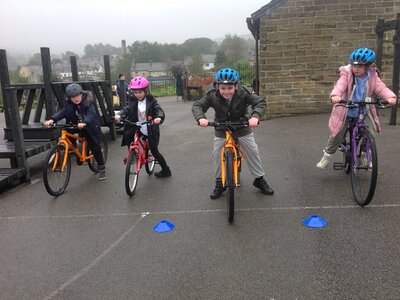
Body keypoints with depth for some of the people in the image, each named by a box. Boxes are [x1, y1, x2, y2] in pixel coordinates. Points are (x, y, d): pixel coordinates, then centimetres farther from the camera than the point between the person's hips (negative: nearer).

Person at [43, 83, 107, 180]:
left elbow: (91, 114, -35)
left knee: (94, 147, -5)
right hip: (76, 126, 4)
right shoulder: (69, 103, -8)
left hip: (90, 128, -4)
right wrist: (52, 119, -39)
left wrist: (84, 123, -55)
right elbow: (62, 112, -21)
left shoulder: (88, 102, -20)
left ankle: (102, 168, 12)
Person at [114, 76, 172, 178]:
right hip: (138, 128, 5)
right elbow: (127, 109, -8)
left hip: (150, 130, -4)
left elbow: (159, 110, -24)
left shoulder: (151, 101, -12)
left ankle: (166, 170, 20)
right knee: (127, 135, -20)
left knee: (154, 150, 1)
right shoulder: (134, 101, 0)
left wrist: (159, 118, -47)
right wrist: (119, 115, -29)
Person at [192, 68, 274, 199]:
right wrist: (201, 118, -41)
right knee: (217, 154, 0)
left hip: (242, 128, 0)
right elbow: (197, 105, -19)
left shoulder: (243, 93, -26)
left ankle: (260, 179, 23)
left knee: (253, 152, 3)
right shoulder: (212, 95, -24)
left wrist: (255, 116, -45)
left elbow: (260, 102, -25)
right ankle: (219, 182, 19)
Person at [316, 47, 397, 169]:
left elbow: (381, 88, -21)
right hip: (345, 111, -2)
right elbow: (340, 86, -32)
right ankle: (327, 156, 21)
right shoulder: (347, 75, -14)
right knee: (337, 135, -1)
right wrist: (335, 95, -55)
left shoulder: (373, 78, -7)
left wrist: (390, 97, -43)